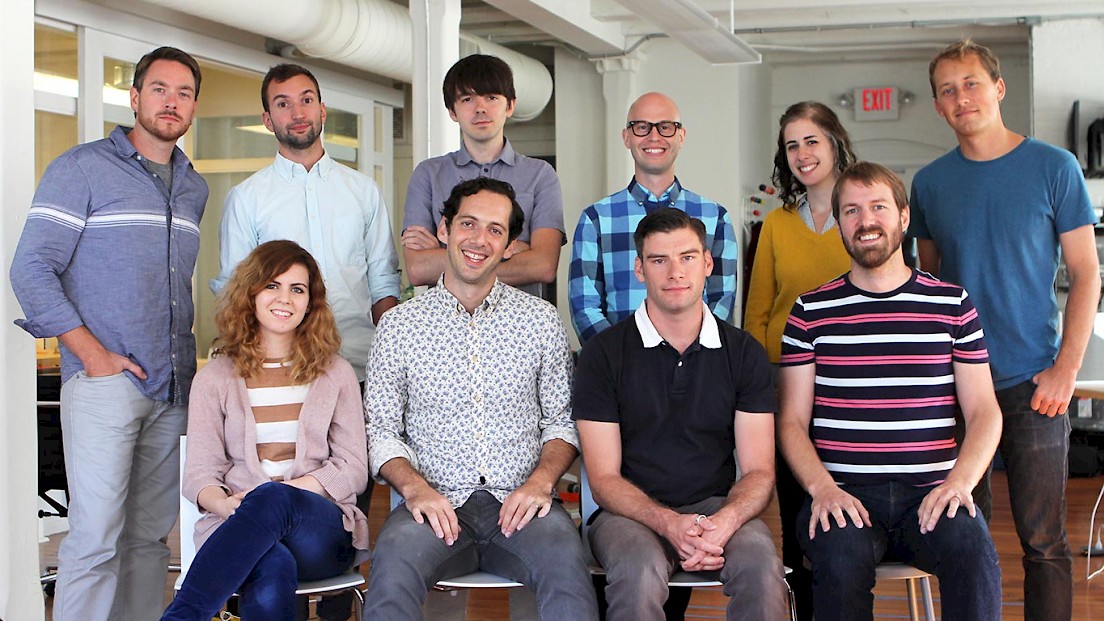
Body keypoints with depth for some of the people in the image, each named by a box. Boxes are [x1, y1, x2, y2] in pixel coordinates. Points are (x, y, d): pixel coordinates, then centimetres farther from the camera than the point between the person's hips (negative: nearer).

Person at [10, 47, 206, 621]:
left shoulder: (193, 188, 17)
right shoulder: (82, 168, -3)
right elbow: (31, 268, -8)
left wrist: (185, 359, 12)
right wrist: (91, 352, -13)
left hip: (173, 387, 6)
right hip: (103, 379, -6)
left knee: (150, 532, 9)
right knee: (97, 535, -10)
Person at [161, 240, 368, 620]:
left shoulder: (335, 375, 17)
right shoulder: (214, 379, 15)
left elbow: (354, 469, 7)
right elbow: (199, 474, 6)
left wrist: (277, 493, -10)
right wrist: (227, 504, -20)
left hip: (323, 532, 1)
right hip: (235, 531, 0)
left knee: (273, 497, -38)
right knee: (271, 574, -40)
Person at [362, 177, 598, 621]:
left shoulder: (540, 321, 11)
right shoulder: (399, 325, 8)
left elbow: (561, 421, 12)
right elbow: (381, 431, 7)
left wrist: (540, 480, -8)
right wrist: (415, 487, -12)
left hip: (519, 504, 1)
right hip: (436, 503, 0)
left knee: (565, 561, -34)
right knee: (393, 563, -35)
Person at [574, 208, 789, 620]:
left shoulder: (745, 354, 7)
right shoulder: (604, 354, 1)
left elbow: (758, 471, 3)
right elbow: (604, 478, -3)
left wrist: (725, 522, -20)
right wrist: (669, 523, -22)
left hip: (718, 509, 2)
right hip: (631, 512, -2)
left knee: (761, 561, -31)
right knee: (641, 572, -36)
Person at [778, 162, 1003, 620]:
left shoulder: (953, 304, 12)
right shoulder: (811, 311, 10)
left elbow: (984, 412, 9)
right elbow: (792, 421, 7)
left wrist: (960, 481, -10)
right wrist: (822, 487, -13)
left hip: (929, 496, 1)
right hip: (842, 495, -1)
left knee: (972, 549, -32)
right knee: (843, 558, -33)